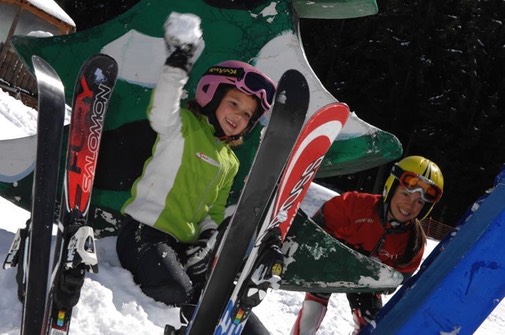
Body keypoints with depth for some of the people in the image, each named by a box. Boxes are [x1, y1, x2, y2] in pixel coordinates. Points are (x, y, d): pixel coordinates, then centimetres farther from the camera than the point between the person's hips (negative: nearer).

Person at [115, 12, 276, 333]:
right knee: (178, 294, -26)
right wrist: (178, 66, -39)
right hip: (145, 231, -8)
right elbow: (161, 112, -27)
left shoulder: (230, 162, 19)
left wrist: (207, 240, -1)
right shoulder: (184, 127, -3)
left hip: (185, 243, 8)